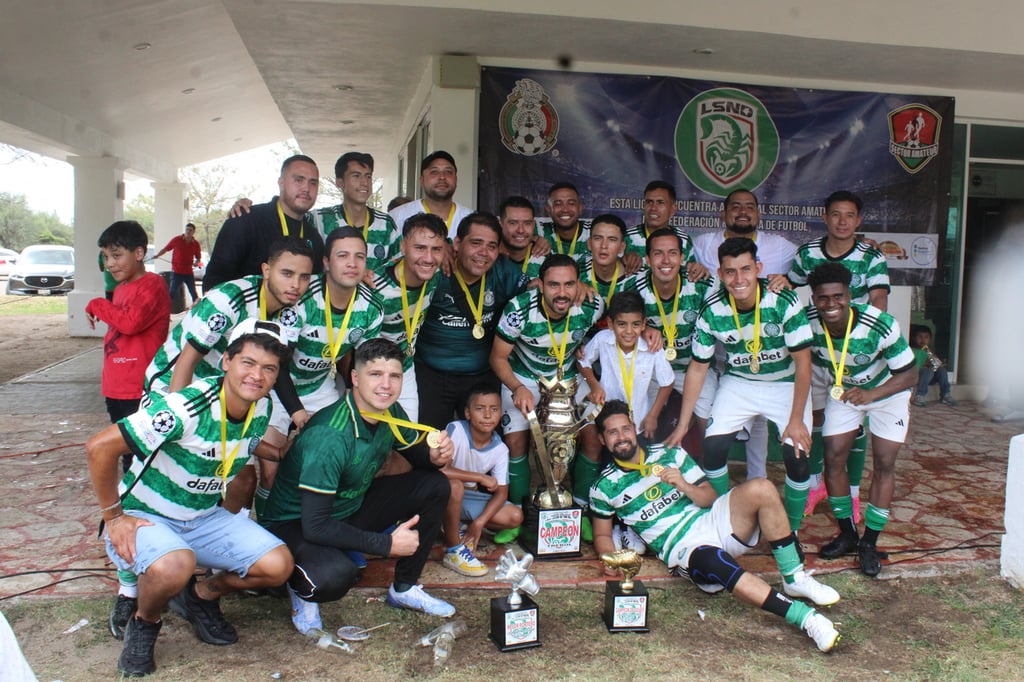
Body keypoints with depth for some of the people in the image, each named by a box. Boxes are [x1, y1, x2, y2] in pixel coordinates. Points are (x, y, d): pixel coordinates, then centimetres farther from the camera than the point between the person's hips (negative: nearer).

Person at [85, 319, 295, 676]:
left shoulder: (262, 409, -6)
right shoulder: (186, 407, -29)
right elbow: (99, 447, -27)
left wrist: (230, 528, 6)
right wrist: (113, 518, -19)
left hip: (204, 518, 6)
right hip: (145, 517, -6)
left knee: (278, 565, -14)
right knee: (175, 565, -38)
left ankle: (202, 595, 15)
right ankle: (144, 623, -2)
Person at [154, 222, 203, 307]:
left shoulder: (196, 243, 3)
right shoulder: (176, 240, -2)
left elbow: (198, 258, 12)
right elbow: (165, 249, 6)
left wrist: (196, 263, -8)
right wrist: (157, 255, -9)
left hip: (189, 272, 2)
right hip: (176, 271, -2)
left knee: (194, 293, 4)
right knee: (172, 292, -3)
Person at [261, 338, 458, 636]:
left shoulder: (390, 414, -11)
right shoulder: (330, 436, -33)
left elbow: (419, 454, 8)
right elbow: (315, 525, -33)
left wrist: (436, 456, -18)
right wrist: (387, 544, -27)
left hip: (351, 507, 8)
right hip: (296, 523, -8)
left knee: (435, 486, -4)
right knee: (336, 574, -38)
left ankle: (404, 588, 11)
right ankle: (301, 588, 1)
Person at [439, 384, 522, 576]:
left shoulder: (500, 450, -10)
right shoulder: (455, 430, -25)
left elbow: (501, 492, -8)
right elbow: (439, 468, -37)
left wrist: (479, 522, -21)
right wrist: (481, 477, -30)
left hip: (469, 498, 5)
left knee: (515, 517, -10)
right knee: (454, 486, -39)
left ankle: (457, 527, 3)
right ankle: (453, 550, -20)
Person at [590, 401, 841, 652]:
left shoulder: (669, 454, 13)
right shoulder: (604, 487, 6)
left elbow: (710, 498, 12)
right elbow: (601, 535, 15)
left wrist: (685, 486, -10)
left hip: (711, 521, 4)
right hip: (683, 547, -4)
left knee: (760, 488, -24)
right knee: (719, 565, -39)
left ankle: (794, 578, -16)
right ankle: (807, 618, -38)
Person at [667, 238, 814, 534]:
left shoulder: (784, 303, -26)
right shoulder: (711, 311, -19)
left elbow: (803, 362, -18)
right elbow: (698, 368, -8)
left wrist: (797, 419, -19)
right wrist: (683, 425, -6)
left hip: (786, 384, -2)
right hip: (738, 382, 2)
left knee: (797, 456, -15)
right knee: (713, 446, -13)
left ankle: (792, 531, 10)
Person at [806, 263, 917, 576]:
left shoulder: (881, 325, -36)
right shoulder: (808, 321, -27)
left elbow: (909, 374, -27)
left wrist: (870, 395, -41)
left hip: (888, 392, -2)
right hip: (842, 391, 3)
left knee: (884, 464, -4)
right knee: (833, 459, -2)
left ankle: (869, 543, 8)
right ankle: (847, 534, 16)